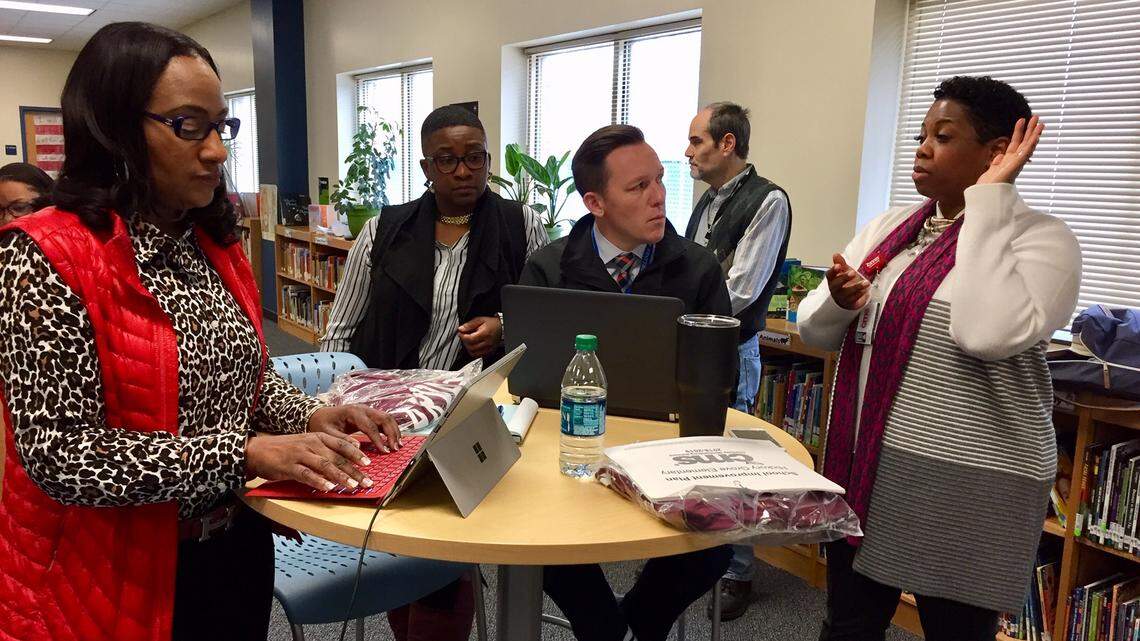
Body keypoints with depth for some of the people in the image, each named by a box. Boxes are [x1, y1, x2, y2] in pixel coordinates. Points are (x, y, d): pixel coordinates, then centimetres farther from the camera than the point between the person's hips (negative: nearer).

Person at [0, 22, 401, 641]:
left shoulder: (217, 243, 4)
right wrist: (249, 452, -28)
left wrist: (311, 416, -9)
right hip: (121, 579, -6)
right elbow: (59, 454, -23)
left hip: (238, 547, 6)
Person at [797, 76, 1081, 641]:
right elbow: (813, 329, 8)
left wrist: (987, 199, -21)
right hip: (864, 464, 6)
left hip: (964, 483, -6)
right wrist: (841, 302, -15)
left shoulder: (1040, 238, -10)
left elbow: (986, 334, -30)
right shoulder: (888, 227, 8)